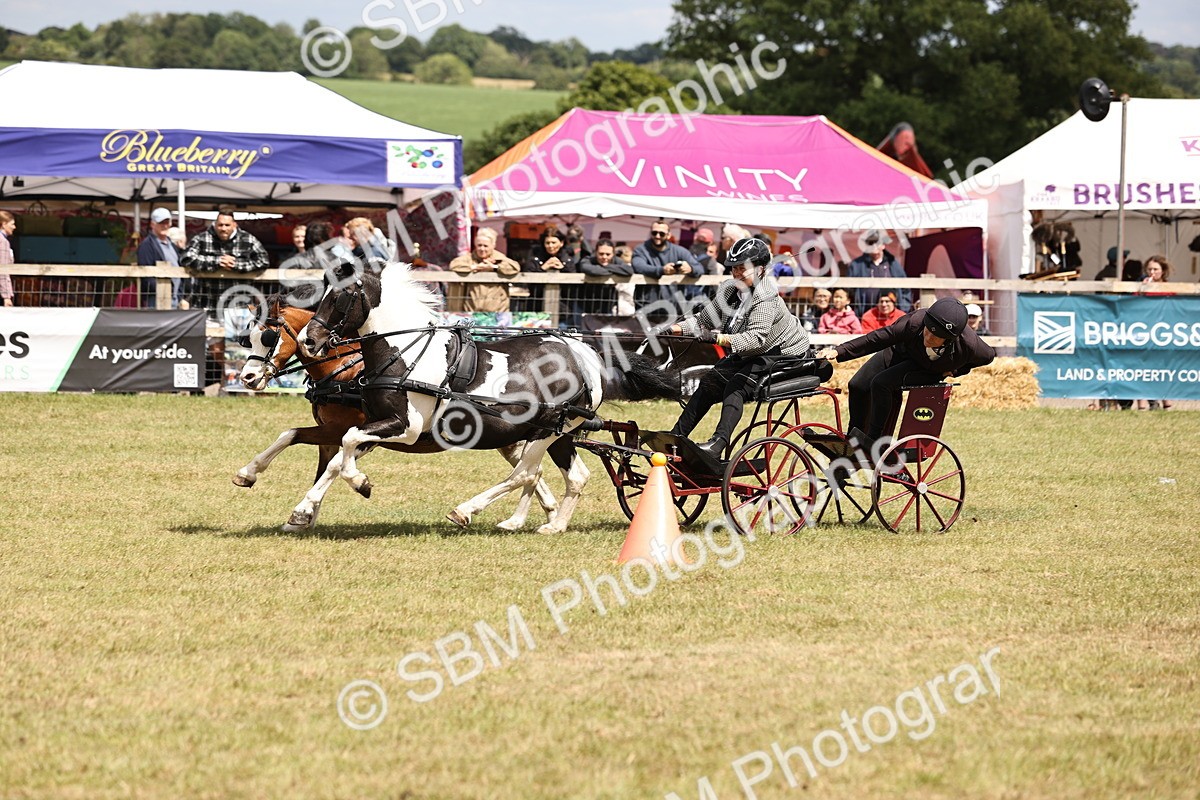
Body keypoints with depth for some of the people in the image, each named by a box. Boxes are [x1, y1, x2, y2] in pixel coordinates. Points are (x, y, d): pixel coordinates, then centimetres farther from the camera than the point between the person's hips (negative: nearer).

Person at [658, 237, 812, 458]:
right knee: (710, 382, -6)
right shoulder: (730, 291, -2)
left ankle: (719, 443, -43)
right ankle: (676, 437, -2)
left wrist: (718, 338, -52)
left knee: (736, 387, -30)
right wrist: (676, 328, -15)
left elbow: (755, 339, -40)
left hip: (780, 354, -9)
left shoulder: (765, 299, -27)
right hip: (748, 355, 9)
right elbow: (704, 319, 2)